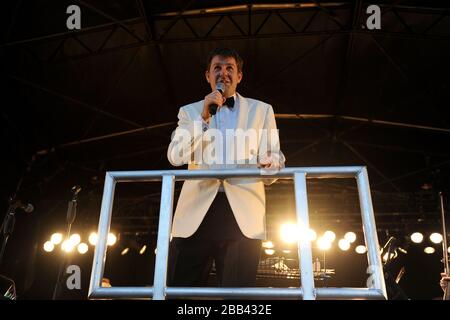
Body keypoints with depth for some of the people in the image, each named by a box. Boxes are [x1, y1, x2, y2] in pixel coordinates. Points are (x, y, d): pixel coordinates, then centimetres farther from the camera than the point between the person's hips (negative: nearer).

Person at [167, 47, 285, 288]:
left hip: (243, 213, 0)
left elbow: (276, 157, 12)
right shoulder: (190, 111, 18)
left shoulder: (261, 110, 19)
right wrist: (204, 117, -6)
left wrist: (270, 163, -12)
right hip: (197, 211, 1)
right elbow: (175, 156, 3)